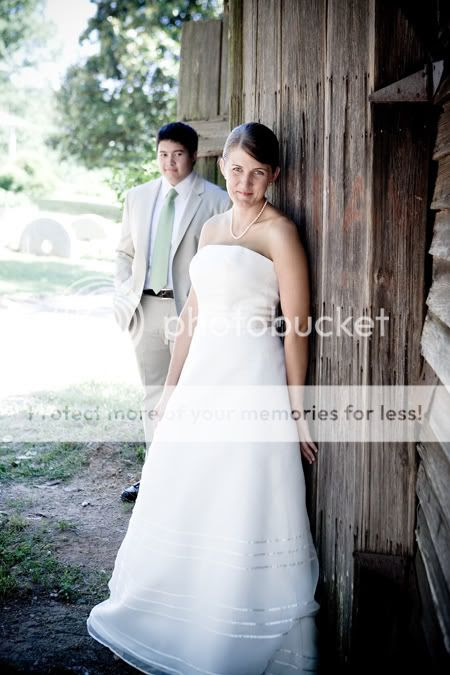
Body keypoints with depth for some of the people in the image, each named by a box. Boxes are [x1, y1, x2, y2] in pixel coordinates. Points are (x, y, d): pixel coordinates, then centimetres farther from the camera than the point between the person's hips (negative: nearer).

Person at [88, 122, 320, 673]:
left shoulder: (279, 231, -6)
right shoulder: (211, 228, 15)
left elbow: (296, 328, -9)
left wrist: (295, 411, -10)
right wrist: (171, 385, 16)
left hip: (252, 380, -7)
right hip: (202, 377, 7)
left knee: (242, 510, -1)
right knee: (183, 502, 15)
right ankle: (179, 622, 34)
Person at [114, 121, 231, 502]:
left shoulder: (218, 202, -4)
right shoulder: (137, 197, 11)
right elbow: (125, 253, 17)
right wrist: (125, 295, 4)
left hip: (190, 311, -5)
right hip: (145, 309, 5)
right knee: (154, 395, 14)